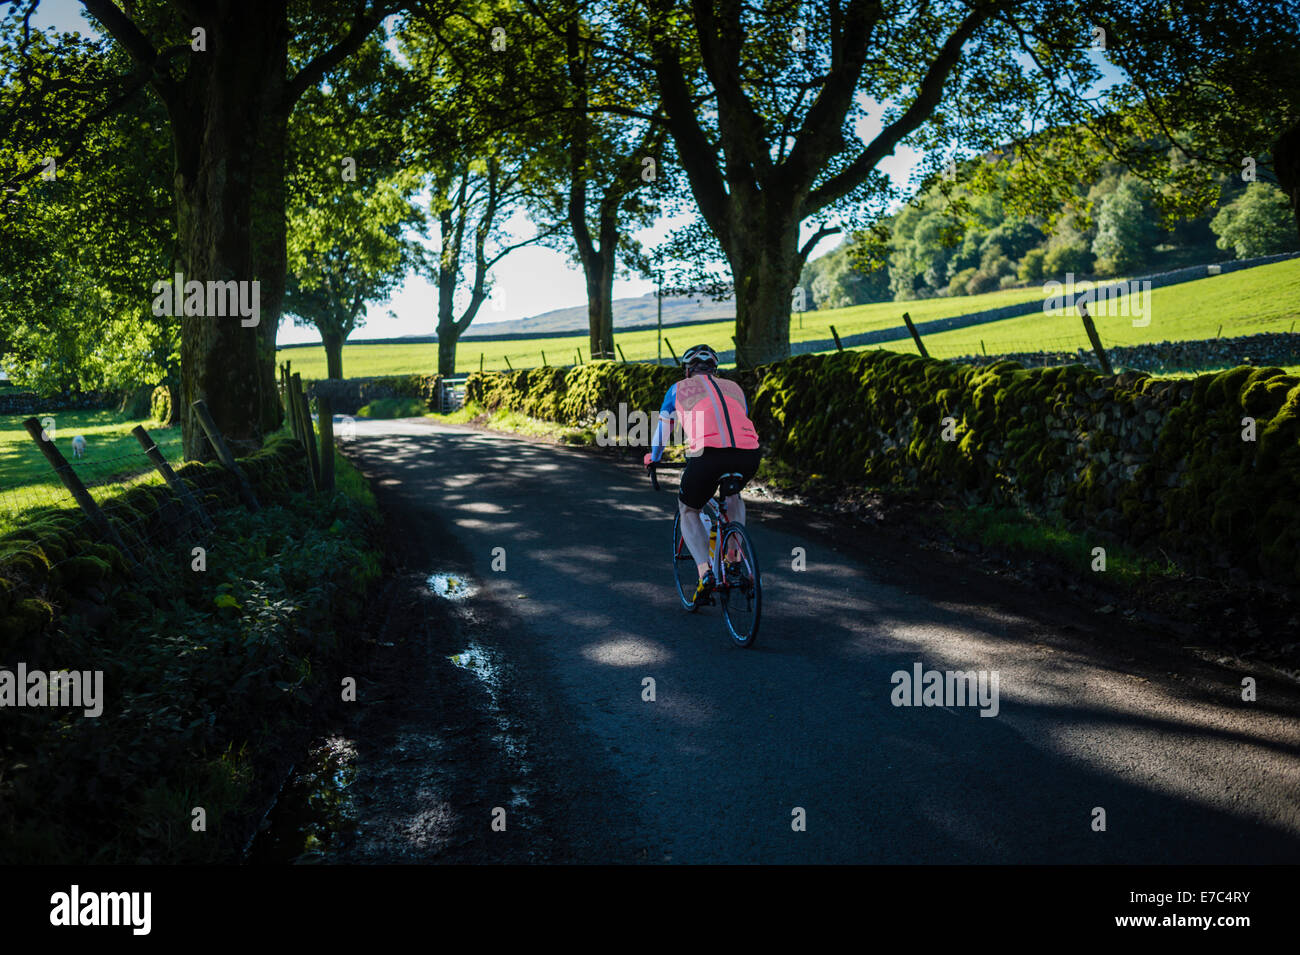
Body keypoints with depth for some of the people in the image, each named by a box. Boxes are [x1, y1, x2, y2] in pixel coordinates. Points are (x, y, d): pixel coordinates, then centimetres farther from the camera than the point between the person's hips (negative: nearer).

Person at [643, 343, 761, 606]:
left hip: (707, 455, -3)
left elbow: (662, 429, 32)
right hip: (748, 456, 3)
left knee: (688, 512, 23)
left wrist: (653, 459, 51)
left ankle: (705, 572, 1)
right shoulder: (734, 387, 31)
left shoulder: (679, 388, 24)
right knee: (733, 496, 37)